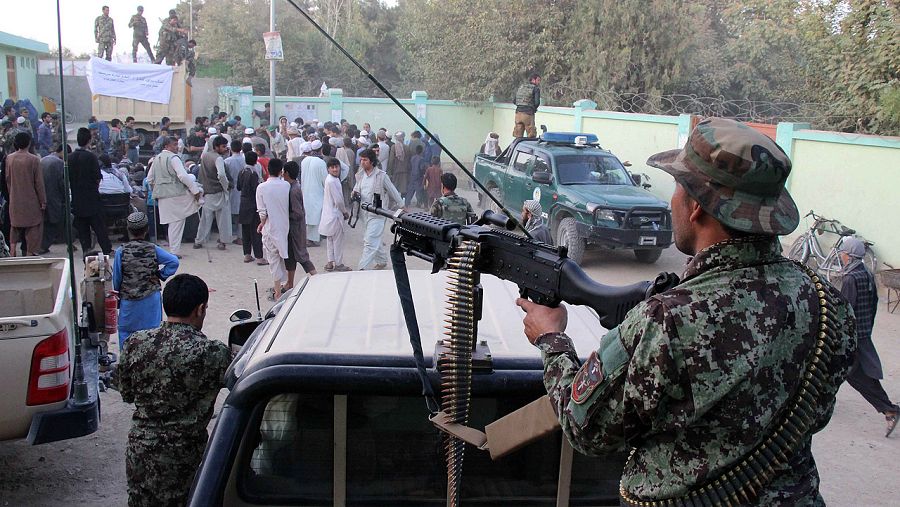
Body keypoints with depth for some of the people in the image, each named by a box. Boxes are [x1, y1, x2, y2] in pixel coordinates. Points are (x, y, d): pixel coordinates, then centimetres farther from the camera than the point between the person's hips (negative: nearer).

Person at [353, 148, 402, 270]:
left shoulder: (381, 176, -13)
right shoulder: (360, 175, 5)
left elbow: (393, 192, -4)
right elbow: (357, 188, 19)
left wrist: (401, 206, 5)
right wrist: (355, 193, -6)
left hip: (378, 213, -7)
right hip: (366, 213, 7)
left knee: (370, 241, -12)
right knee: (376, 240, 20)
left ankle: (363, 268, -13)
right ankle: (382, 261, 37)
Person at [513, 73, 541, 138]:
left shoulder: (521, 87, 18)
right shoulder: (535, 88, -1)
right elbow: (537, 102, -11)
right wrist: (534, 108, 8)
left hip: (518, 113, 6)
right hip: (528, 114, -6)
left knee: (518, 137, 8)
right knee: (531, 137, 0)